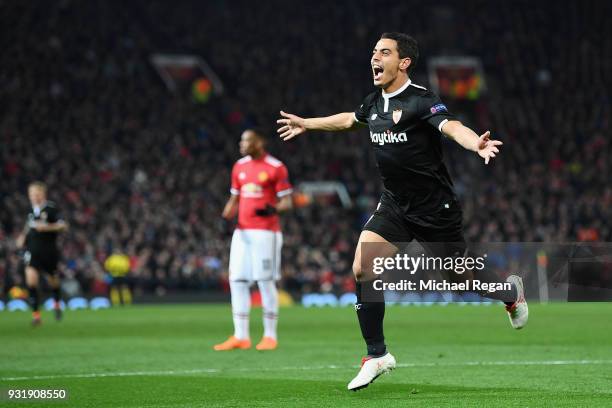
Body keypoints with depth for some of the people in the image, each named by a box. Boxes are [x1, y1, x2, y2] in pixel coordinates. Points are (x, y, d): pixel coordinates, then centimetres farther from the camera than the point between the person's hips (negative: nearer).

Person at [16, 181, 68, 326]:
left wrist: (48, 227, -28)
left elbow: (63, 226, -16)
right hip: (32, 250, 3)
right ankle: (35, 314, -11)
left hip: (49, 249, -3)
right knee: (31, 278, -16)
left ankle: (57, 303, 47)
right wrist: (23, 236, 12)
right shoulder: (32, 209, 5)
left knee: (52, 280, 14)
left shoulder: (51, 208, -12)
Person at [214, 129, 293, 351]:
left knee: (266, 281, -3)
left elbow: (286, 201, -5)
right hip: (242, 231, 6)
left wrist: (273, 209, -25)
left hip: (266, 231, -6)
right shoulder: (239, 167, 13)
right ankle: (241, 337, 7)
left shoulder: (275, 168, -6)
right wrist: (227, 215, 3)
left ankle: (270, 336, 6)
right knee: (237, 281, 2)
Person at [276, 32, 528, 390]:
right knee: (362, 269, -10)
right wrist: (307, 124, 40)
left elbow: (452, 127, -36)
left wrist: (477, 144, -58)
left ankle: (511, 291, 42)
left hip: (435, 209, -6)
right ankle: (377, 356, 1)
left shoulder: (421, 100, -18)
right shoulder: (375, 102, 4)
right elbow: (349, 119, 28)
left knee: (462, 274, 7)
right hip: (394, 206, 6)